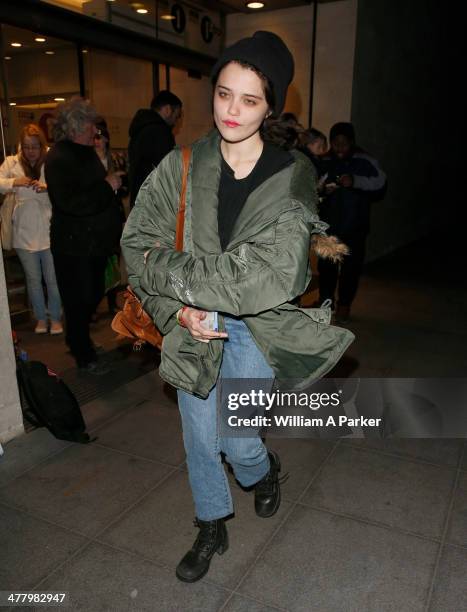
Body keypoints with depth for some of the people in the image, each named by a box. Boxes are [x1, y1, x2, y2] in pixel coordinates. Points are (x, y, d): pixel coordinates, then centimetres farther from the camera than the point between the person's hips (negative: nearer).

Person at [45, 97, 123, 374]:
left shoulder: (87, 152, 13)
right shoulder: (59, 159, -18)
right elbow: (71, 203, -30)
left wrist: (114, 180, 9)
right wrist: (107, 186, -22)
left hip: (95, 241, 9)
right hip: (74, 246, -9)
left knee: (94, 295, 19)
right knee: (80, 301, 4)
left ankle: (78, 340, 42)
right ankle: (84, 356, 21)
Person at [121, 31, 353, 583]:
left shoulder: (290, 177, -13)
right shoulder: (181, 167, -6)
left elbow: (272, 273, -23)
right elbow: (137, 241, -5)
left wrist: (167, 268, -20)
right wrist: (179, 307, -19)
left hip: (256, 328, -2)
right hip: (193, 327, 3)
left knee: (237, 442, 3)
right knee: (199, 436, 14)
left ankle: (264, 469, 44)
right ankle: (211, 530, 43)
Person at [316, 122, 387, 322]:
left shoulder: (364, 161, -3)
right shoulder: (324, 162, 4)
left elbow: (380, 183, -11)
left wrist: (355, 181, -24)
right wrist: (323, 190, -11)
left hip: (354, 226, -2)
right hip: (328, 224, 2)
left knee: (350, 266, 3)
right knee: (326, 264, 5)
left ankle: (344, 305, 19)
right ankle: (325, 300, 25)